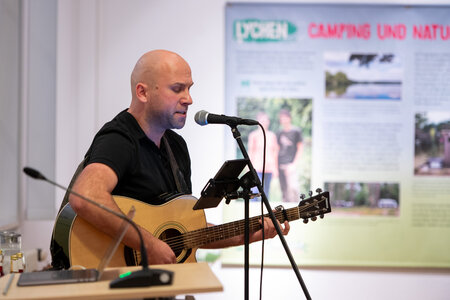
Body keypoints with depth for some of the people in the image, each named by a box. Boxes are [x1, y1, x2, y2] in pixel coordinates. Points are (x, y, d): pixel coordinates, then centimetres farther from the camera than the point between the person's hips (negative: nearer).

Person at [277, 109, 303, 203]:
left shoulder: (296, 131, 0)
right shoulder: (281, 133, 15)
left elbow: (300, 148, -1)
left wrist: (295, 164, -10)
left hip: (290, 164, -5)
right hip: (281, 164, 5)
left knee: (292, 188, -17)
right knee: (284, 189, 4)